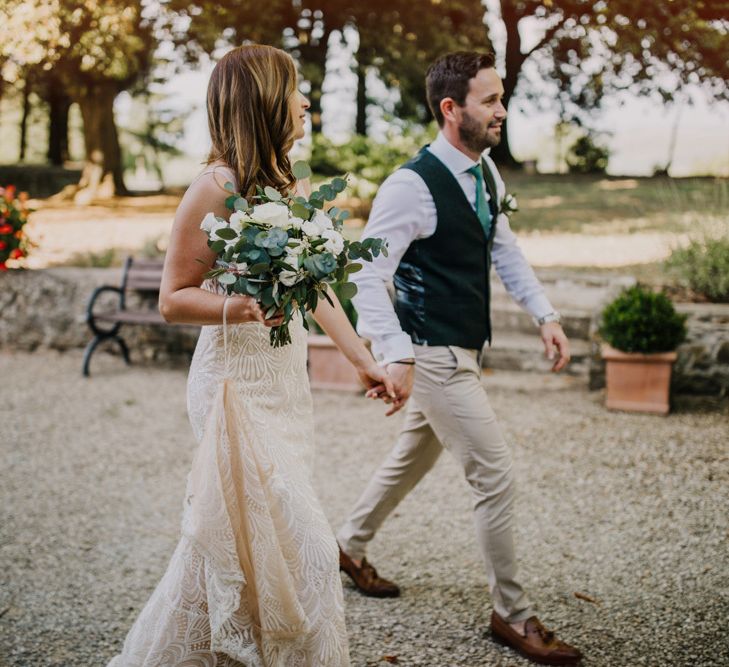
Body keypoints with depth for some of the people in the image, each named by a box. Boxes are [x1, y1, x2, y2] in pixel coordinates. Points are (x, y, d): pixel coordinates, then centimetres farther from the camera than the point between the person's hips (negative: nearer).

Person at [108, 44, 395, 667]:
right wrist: (241, 307, -27)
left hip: (287, 382, 8)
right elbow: (173, 298, -9)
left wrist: (364, 359, 18)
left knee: (227, 543, 15)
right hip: (238, 383, -8)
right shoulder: (216, 187, -11)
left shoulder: (293, 187, 12)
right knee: (303, 547, -5)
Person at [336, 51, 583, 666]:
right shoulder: (411, 186, -21)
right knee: (496, 476, -5)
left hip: (464, 350, 9)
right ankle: (513, 615, 12)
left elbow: (504, 249, 17)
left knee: (413, 457, 24)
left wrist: (546, 315, 9)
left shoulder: (486, 174, 5)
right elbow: (371, 277, -22)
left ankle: (351, 546, 46)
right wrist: (396, 356, -31)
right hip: (435, 356, -9)